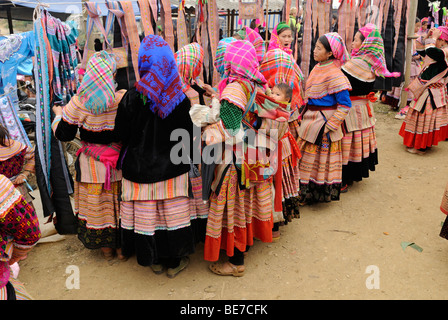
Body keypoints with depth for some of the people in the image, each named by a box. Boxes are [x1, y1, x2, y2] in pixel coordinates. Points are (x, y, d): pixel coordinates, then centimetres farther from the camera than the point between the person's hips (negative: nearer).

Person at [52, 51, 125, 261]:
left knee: (96, 204, 16)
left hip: (92, 165, -1)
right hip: (118, 161, 1)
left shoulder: (80, 102, -17)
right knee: (119, 202, 17)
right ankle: (121, 246, 31)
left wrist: (58, 115, 11)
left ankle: (106, 248, 31)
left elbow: (63, 134, -8)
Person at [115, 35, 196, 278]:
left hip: (140, 168, -1)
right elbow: (188, 135, -1)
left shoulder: (133, 97, -15)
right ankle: (174, 261, 29)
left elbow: (122, 133, -5)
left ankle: (155, 260, 32)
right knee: (172, 212, 13)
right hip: (172, 168, 1)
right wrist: (185, 160, 15)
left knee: (146, 214, 15)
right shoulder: (180, 98, -9)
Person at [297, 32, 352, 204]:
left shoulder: (334, 74, -19)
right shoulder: (317, 68, 7)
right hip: (311, 120, 8)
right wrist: (304, 115, 15)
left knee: (319, 159, 5)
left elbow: (345, 106, -20)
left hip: (323, 122, -8)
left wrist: (328, 126, -21)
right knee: (305, 157, 16)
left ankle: (318, 193, 22)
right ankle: (305, 191, 31)